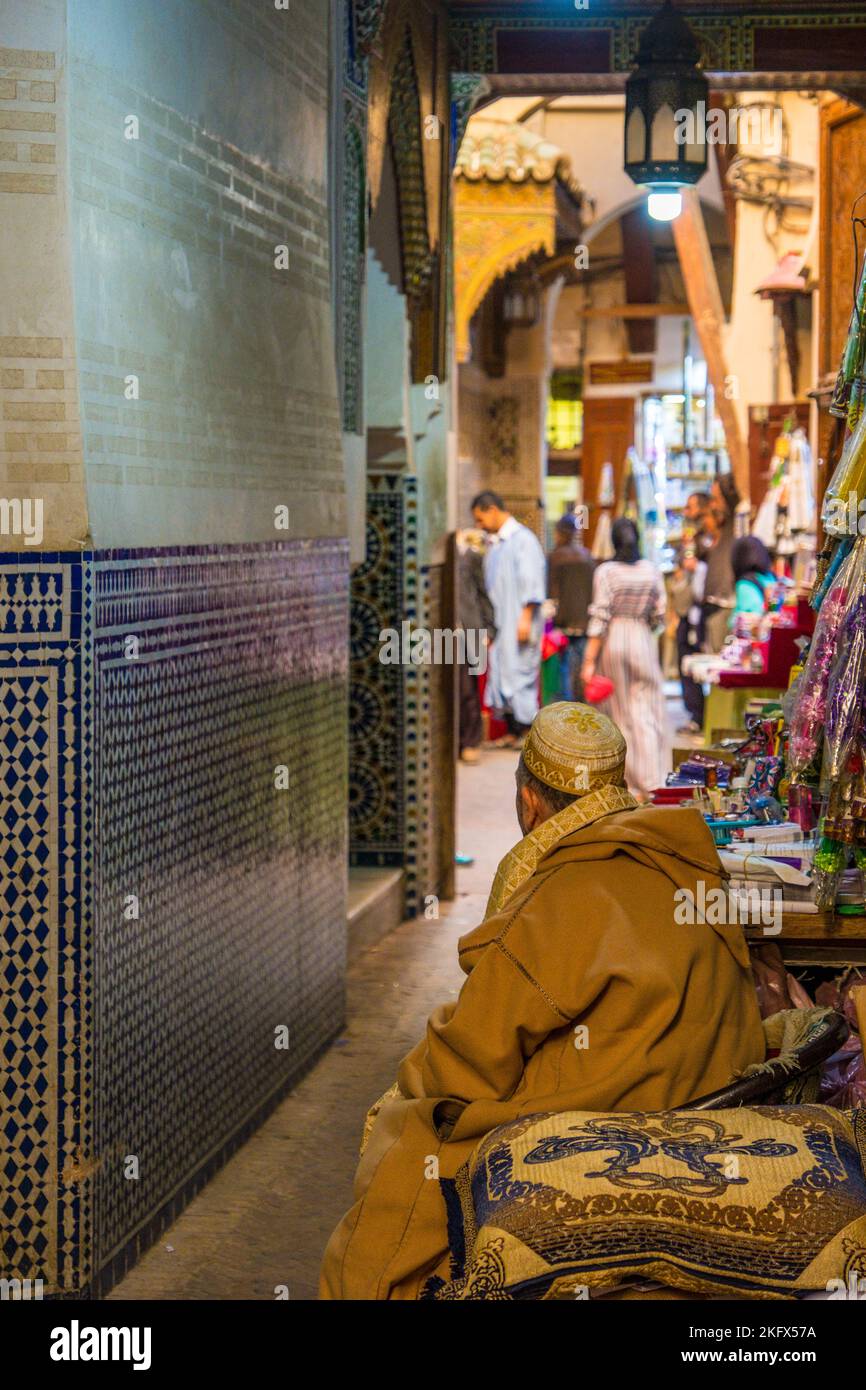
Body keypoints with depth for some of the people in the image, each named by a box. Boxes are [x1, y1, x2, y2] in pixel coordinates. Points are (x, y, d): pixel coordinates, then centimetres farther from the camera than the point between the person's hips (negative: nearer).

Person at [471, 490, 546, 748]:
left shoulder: (523, 539, -9)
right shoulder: (495, 544, 15)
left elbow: (531, 582, -14)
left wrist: (526, 618, -20)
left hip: (517, 620, -8)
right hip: (498, 622, 8)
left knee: (519, 673, -6)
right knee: (500, 673, 7)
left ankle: (527, 729, 1)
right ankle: (512, 730, 12)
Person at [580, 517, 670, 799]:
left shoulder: (605, 571, -7)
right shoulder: (651, 570, 1)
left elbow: (600, 618, -11)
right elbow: (660, 614, 4)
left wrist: (589, 661, -8)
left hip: (613, 641, -1)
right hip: (643, 640, 1)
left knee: (622, 714, 10)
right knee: (648, 712, 3)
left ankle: (632, 782, 15)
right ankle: (652, 782, -6)